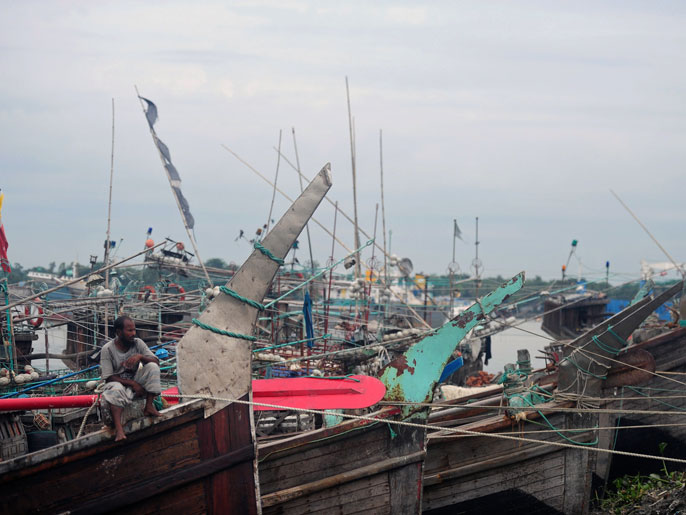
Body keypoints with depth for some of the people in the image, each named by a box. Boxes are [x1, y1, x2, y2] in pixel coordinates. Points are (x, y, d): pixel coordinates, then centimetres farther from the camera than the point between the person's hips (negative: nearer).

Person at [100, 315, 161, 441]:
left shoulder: (138, 343, -2)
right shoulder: (108, 349, -12)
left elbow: (156, 362, -8)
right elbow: (108, 377, -16)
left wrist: (140, 357, -29)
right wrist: (132, 383, -24)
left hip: (136, 380, 4)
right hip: (117, 382, -4)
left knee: (152, 367, -20)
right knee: (116, 389, -39)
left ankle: (149, 406, -19)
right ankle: (119, 429, -50)